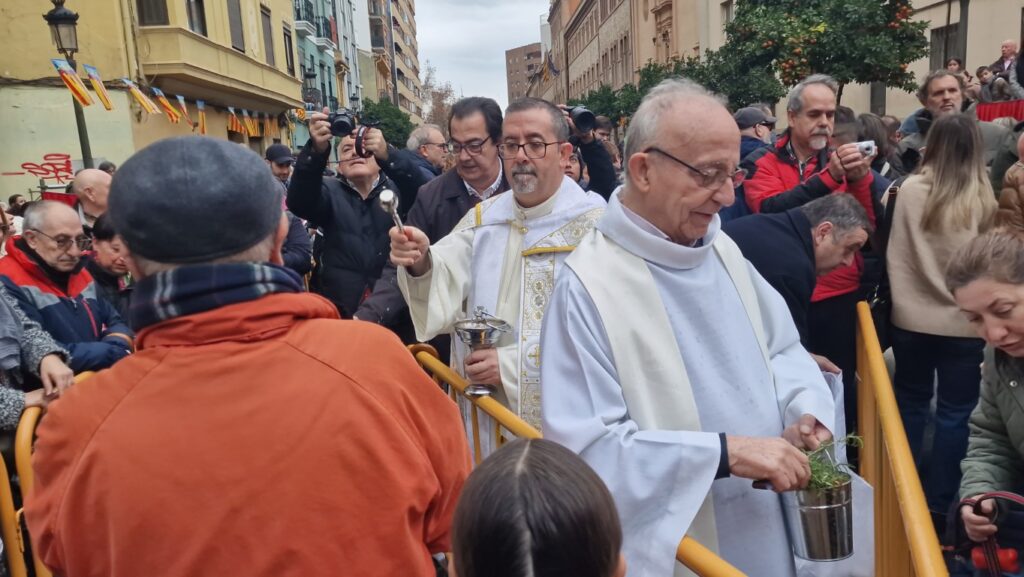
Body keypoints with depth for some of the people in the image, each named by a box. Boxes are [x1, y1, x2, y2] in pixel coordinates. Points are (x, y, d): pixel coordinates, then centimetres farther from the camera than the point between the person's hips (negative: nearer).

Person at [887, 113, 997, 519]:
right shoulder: (984, 198, -10)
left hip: (912, 318, 1)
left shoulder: (910, 189, -9)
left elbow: (895, 254, -3)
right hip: (964, 322, -1)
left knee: (911, 405, 16)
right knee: (955, 414, 11)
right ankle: (939, 500, 19)